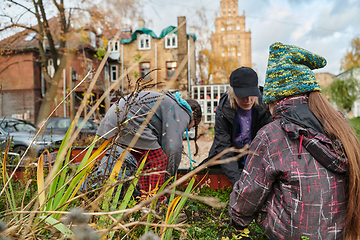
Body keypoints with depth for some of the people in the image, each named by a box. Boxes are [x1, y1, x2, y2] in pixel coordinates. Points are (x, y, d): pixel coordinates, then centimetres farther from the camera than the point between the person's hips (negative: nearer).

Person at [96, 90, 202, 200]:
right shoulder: (182, 114, 0)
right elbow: (173, 146, -9)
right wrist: (170, 174, 4)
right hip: (128, 122, -11)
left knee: (144, 160, 19)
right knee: (159, 160, -3)